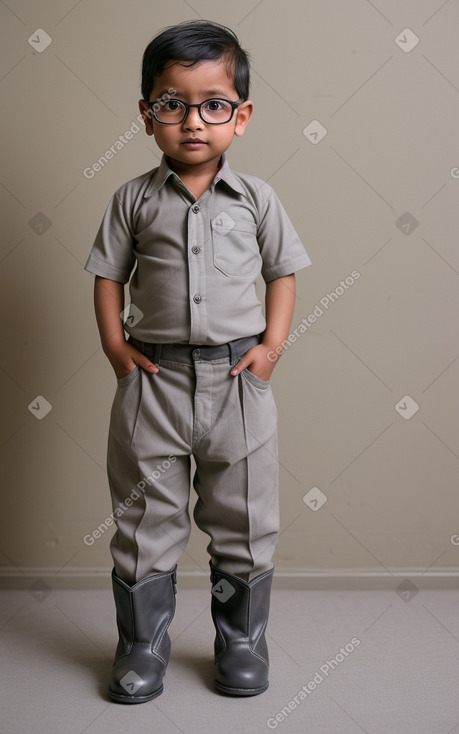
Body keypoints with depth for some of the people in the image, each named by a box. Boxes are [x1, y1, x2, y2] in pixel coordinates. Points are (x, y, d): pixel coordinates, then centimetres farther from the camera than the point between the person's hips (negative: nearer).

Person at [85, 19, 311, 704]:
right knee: (146, 521, 9)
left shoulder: (256, 198, 2)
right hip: (153, 379, 0)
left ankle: (241, 642, 30)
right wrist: (114, 345, -4)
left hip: (238, 379, 1)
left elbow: (284, 272, 8)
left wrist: (272, 345, -3)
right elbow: (108, 274, 7)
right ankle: (142, 646, 27)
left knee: (245, 521, 10)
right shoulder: (134, 199, 1)